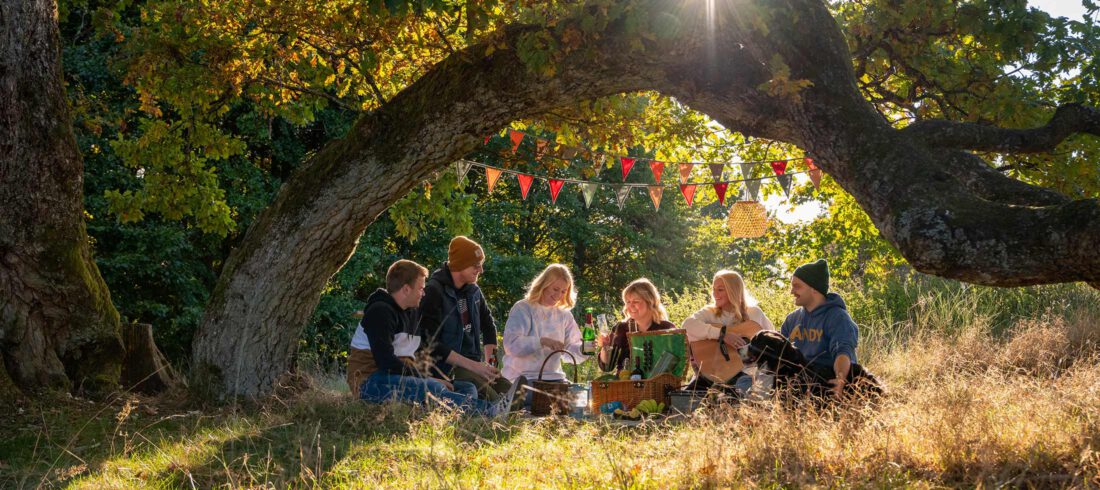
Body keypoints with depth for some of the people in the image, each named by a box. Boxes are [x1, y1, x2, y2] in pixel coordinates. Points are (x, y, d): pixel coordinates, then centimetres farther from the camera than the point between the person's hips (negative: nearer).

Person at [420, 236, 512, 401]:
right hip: (446, 368, -7)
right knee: (492, 399, -29)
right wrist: (472, 366, -21)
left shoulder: (473, 290, 11)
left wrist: (488, 363, 9)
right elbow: (432, 343, -18)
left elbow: (488, 324, 25)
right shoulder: (434, 292, -12)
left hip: (473, 363, 7)